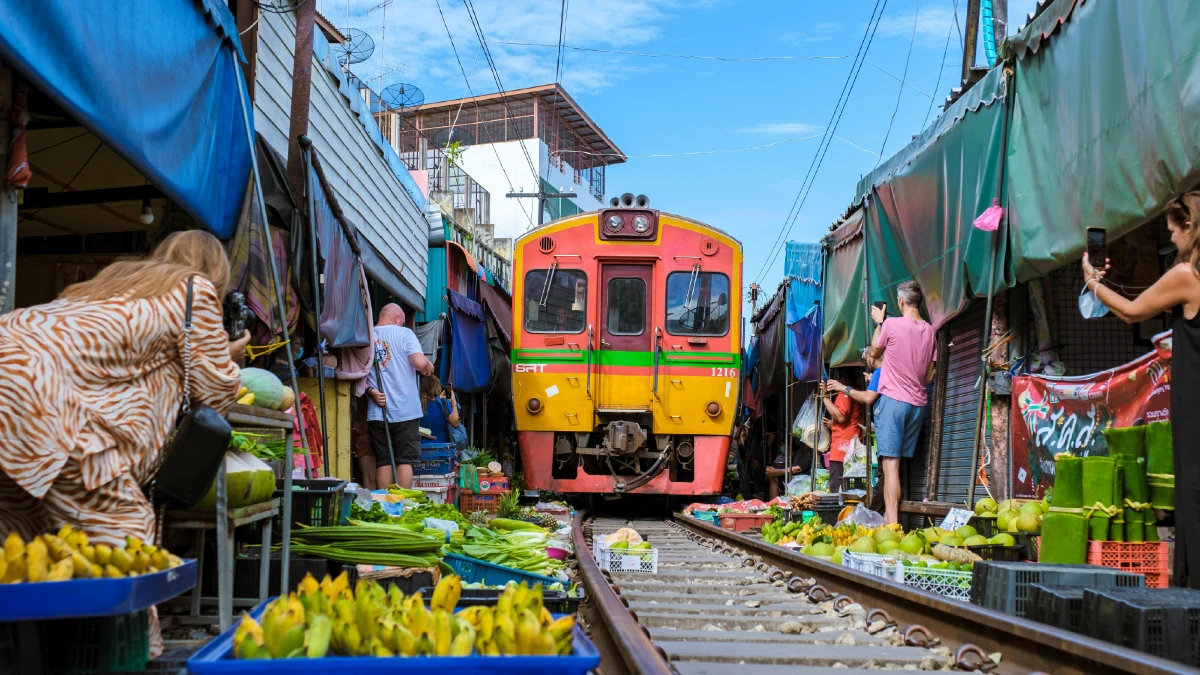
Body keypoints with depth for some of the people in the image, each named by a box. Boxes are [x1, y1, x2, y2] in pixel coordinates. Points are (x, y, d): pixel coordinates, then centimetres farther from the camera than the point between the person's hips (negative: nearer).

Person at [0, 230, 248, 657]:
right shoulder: (196, 288, 11)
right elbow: (216, 392, 13)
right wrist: (227, 359, 34)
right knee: (120, 526, -4)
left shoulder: (119, 277, 32)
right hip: (38, 396, -8)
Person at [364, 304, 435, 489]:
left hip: (377, 411, 3)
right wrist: (429, 367, 3)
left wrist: (370, 391, -1)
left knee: (383, 462, 7)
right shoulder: (404, 333, -5)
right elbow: (420, 362, -17)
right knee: (405, 461, 2)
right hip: (405, 411, -3)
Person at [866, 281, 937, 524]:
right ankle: (889, 516, 15)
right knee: (897, 462, 13)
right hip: (918, 402, 6)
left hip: (893, 399, -6)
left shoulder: (892, 324, -9)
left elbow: (874, 352, 9)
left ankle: (892, 522, -17)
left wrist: (879, 323, 19)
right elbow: (929, 376, 12)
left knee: (890, 463, -10)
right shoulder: (929, 331, 7)